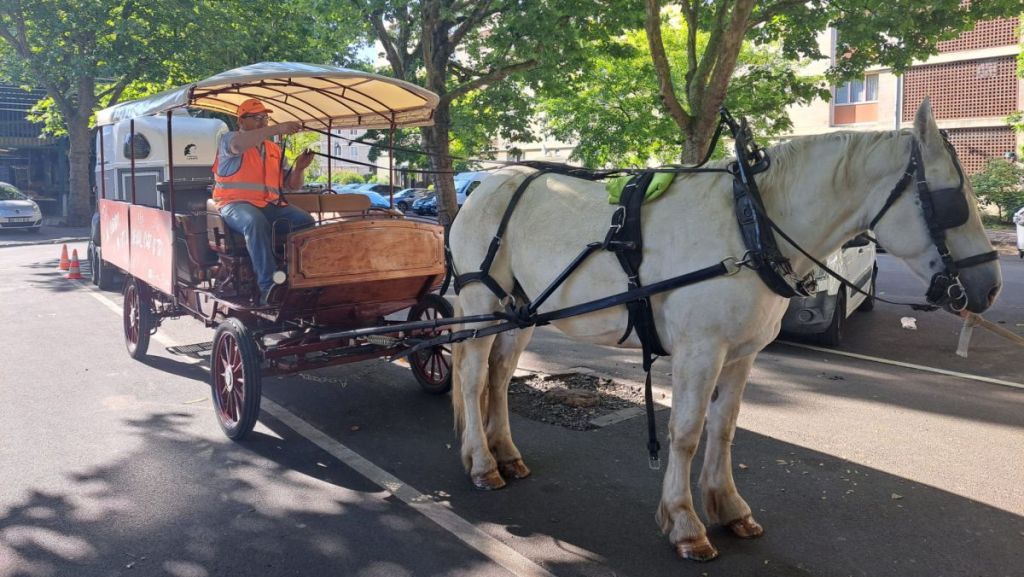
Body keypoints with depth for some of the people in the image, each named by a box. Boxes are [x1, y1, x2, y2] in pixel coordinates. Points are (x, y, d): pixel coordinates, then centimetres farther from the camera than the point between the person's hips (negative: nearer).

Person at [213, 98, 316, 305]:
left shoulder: (274, 150, 23)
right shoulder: (229, 140, 7)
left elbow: (291, 185, 20)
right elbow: (238, 144, -22)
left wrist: (299, 169, -3)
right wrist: (278, 129, -27)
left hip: (269, 205, 5)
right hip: (236, 204, -5)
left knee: (305, 220, -20)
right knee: (256, 222, -38)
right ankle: (268, 286, -43)